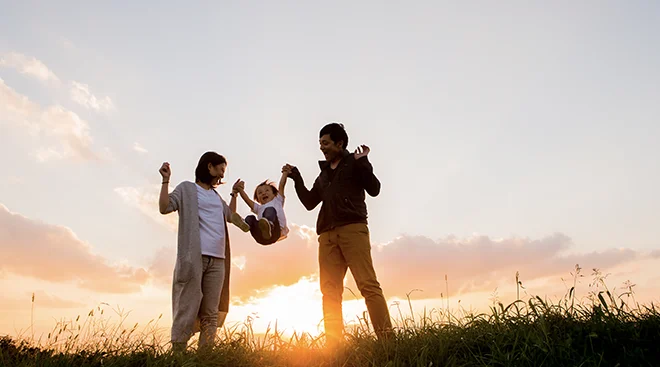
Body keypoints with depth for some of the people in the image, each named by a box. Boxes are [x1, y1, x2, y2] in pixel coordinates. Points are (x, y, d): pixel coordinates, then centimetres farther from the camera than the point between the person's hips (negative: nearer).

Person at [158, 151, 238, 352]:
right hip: (194, 258, -6)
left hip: (217, 260, 6)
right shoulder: (187, 188, 9)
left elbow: (231, 216, 40)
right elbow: (165, 207, -3)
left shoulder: (216, 196, 27)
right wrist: (166, 180, -7)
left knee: (211, 314, 1)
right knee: (187, 310, -9)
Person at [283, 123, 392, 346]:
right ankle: (332, 344, -1)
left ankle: (386, 337, -18)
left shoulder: (355, 163, 10)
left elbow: (374, 189, -2)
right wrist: (296, 178, 21)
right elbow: (309, 202, 27)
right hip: (328, 234, 6)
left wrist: (363, 164, -13)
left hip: (352, 228, -6)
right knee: (330, 290, -1)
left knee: (368, 284, -15)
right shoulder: (324, 173, 26)